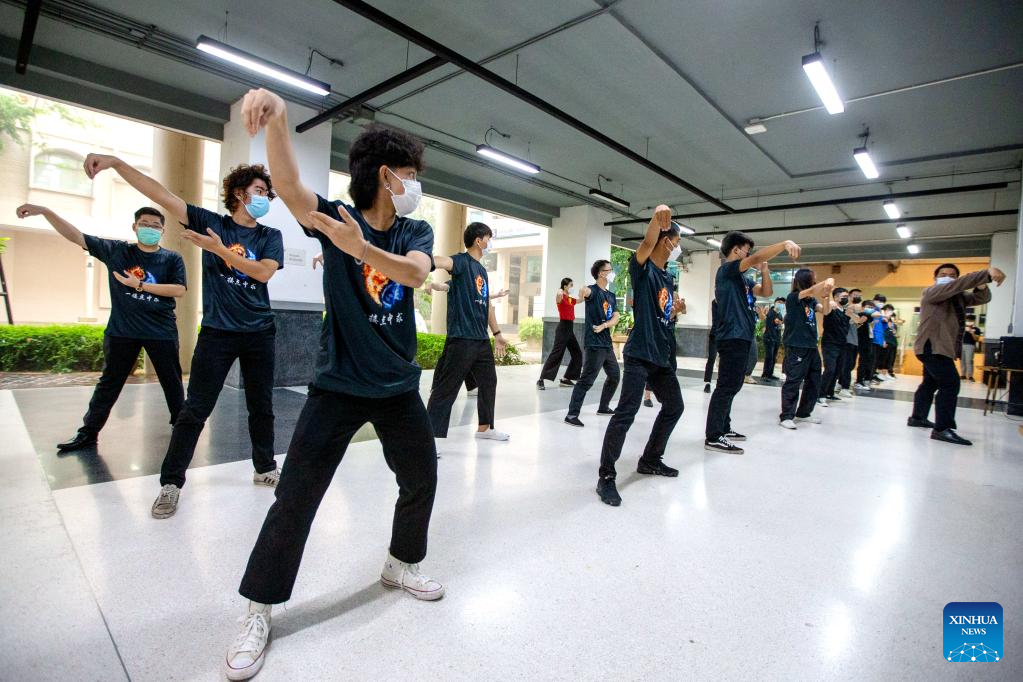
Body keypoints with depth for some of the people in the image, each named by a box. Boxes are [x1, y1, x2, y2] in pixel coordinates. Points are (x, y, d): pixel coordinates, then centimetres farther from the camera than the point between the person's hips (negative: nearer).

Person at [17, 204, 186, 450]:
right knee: (109, 383, 12)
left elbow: (179, 290, -13)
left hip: (161, 333, -2)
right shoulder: (116, 250, 5)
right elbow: (76, 236, 2)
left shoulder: (172, 258, -1)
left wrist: (140, 285, -14)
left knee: (172, 383, 7)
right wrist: (45, 211, -8)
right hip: (121, 331, 2)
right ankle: (88, 433, 23)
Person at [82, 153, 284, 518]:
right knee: (195, 409, 1)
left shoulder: (270, 236, 5)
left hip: (259, 333, 1)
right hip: (217, 332, -1)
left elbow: (263, 272, -11)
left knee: (261, 407, 10)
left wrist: (219, 249, -17)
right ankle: (171, 482, 14)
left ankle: (265, 468, 27)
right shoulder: (210, 222, 5)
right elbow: (160, 193, -2)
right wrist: (115, 162, -13)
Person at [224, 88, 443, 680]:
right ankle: (260, 609, 21)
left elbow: (416, 272, -21)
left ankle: (401, 563, 39)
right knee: (296, 498, -1)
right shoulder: (333, 216, -5)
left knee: (422, 478, 13)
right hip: (339, 385, -3)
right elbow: (291, 187, -26)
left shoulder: (417, 232, 2)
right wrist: (277, 120, -44)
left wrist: (361, 248, -38)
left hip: (399, 386, 4)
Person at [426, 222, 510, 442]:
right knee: (445, 390, -5)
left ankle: (485, 428, 37)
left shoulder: (482, 270, 17)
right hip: (461, 339, -9)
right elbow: (442, 261, -31)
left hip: (482, 340, 9)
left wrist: (497, 333, 27)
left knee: (489, 382, 20)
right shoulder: (462, 261, -8)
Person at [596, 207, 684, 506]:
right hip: (639, 355, -9)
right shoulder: (642, 269, -6)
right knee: (626, 413, -14)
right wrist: (656, 218, -46)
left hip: (662, 356, 9)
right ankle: (606, 476, -5)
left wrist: (676, 309, 13)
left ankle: (650, 460, 33)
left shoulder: (668, 278, 18)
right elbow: (647, 243, -30)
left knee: (674, 407, 18)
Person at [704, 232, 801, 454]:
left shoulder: (743, 278, 19)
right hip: (732, 337, -10)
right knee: (726, 386, -11)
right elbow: (757, 257, -22)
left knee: (731, 386, 15)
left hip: (742, 337, 10)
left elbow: (767, 292, 19)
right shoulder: (726, 269, -8)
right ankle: (713, 437, -9)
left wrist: (764, 269, 6)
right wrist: (785, 244, -24)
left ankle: (723, 428, 24)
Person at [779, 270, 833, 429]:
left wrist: (827, 294, -14)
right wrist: (826, 282, -22)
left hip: (811, 346, 8)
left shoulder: (811, 300, 12)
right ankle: (786, 416, -2)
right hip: (796, 347, -8)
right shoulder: (792, 297, -6)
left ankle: (804, 413, 26)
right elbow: (811, 291, -22)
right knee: (793, 382, -7)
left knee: (814, 381, 13)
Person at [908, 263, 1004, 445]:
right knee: (950, 384, -19)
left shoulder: (958, 296, 19)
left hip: (942, 348, 10)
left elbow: (981, 299, 12)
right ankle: (942, 429, -20)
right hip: (932, 346, -10)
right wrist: (987, 274, -33)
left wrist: (982, 287, -10)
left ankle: (917, 417, 32)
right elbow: (956, 285, -22)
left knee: (931, 383, 19)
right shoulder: (931, 292, -7)